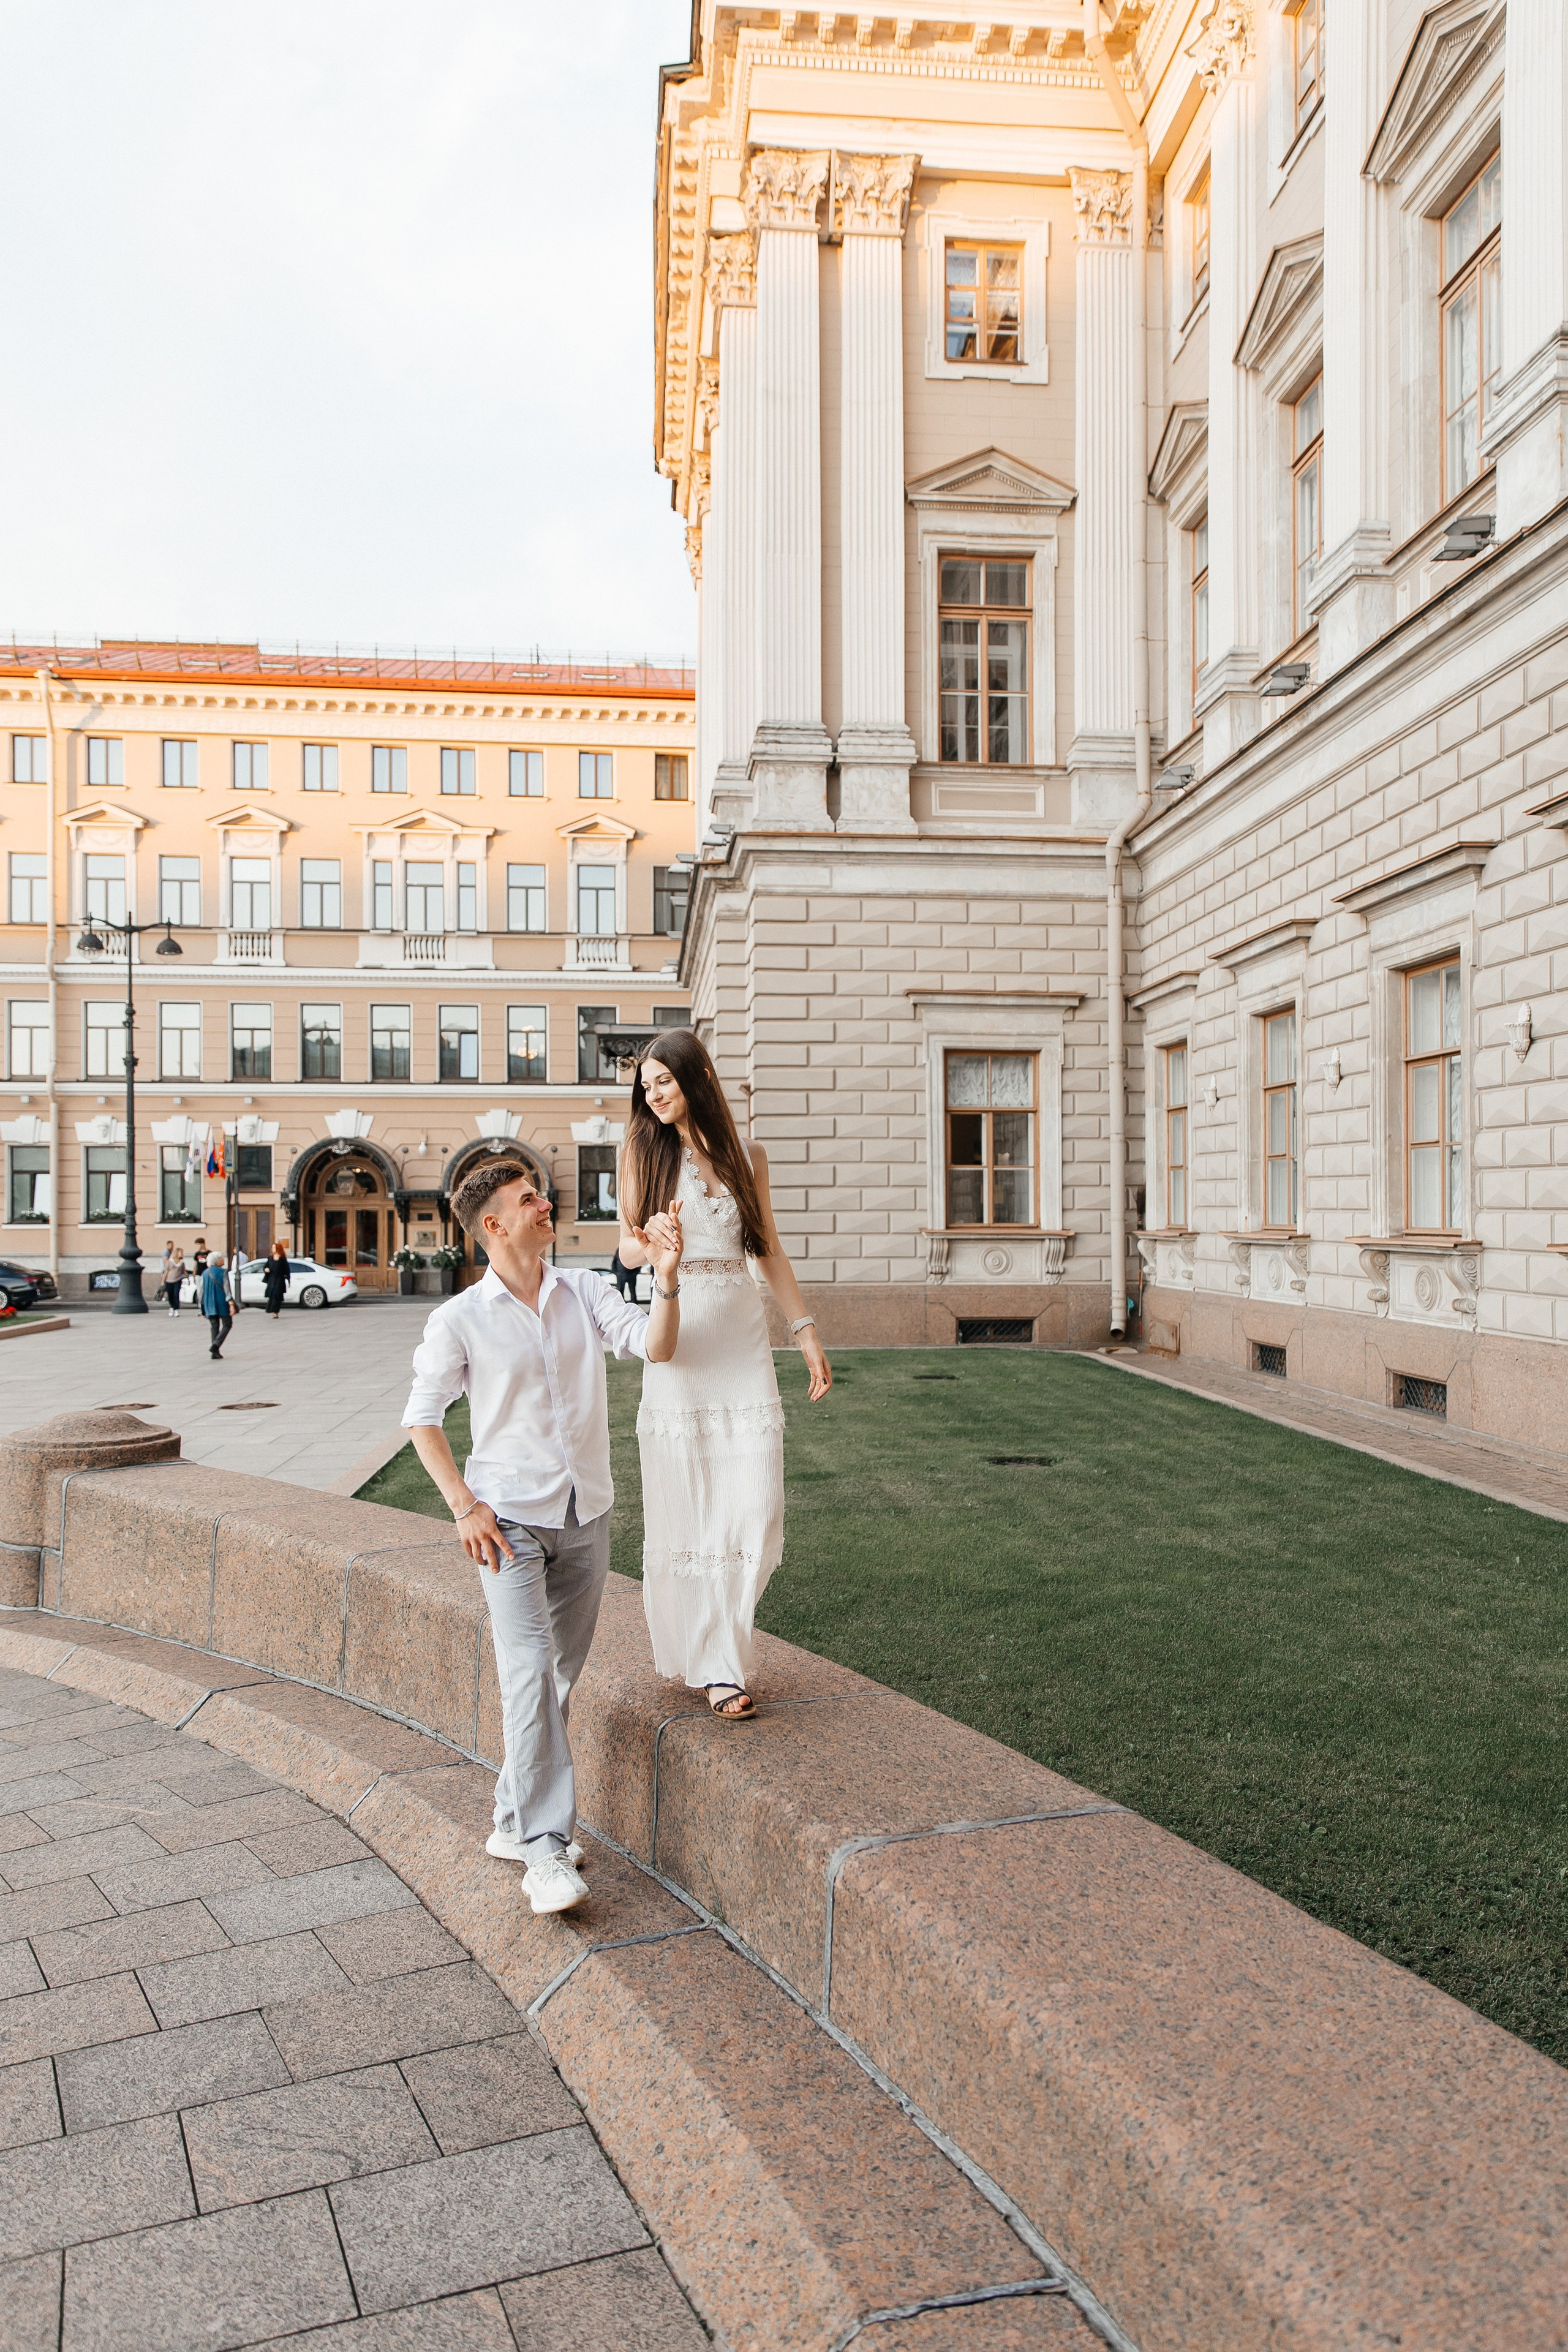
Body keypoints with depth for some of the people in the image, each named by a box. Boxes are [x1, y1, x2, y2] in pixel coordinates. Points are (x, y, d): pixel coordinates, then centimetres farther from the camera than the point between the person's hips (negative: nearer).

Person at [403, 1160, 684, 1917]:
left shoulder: (584, 1290, 1)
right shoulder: (459, 1320, -7)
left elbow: (654, 1347, -10)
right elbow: (422, 1418, 0)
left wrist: (667, 1279, -27)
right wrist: (464, 1505, -9)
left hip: (586, 1515, 4)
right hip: (511, 1520, -4)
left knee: (559, 1675, 12)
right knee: (530, 1673, -14)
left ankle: (514, 1822, 27)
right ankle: (545, 1849, -7)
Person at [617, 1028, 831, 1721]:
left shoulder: (747, 1156, 10)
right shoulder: (644, 1149, 5)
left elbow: (768, 1250, 15)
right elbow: (628, 1246, 6)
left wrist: (806, 1330, 11)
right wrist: (649, 1246, -18)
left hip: (742, 1332, 2)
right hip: (676, 1331, -2)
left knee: (753, 1499, -4)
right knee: (684, 1499, -1)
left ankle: (718, 1655, 9)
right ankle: (712, 1661, 12)